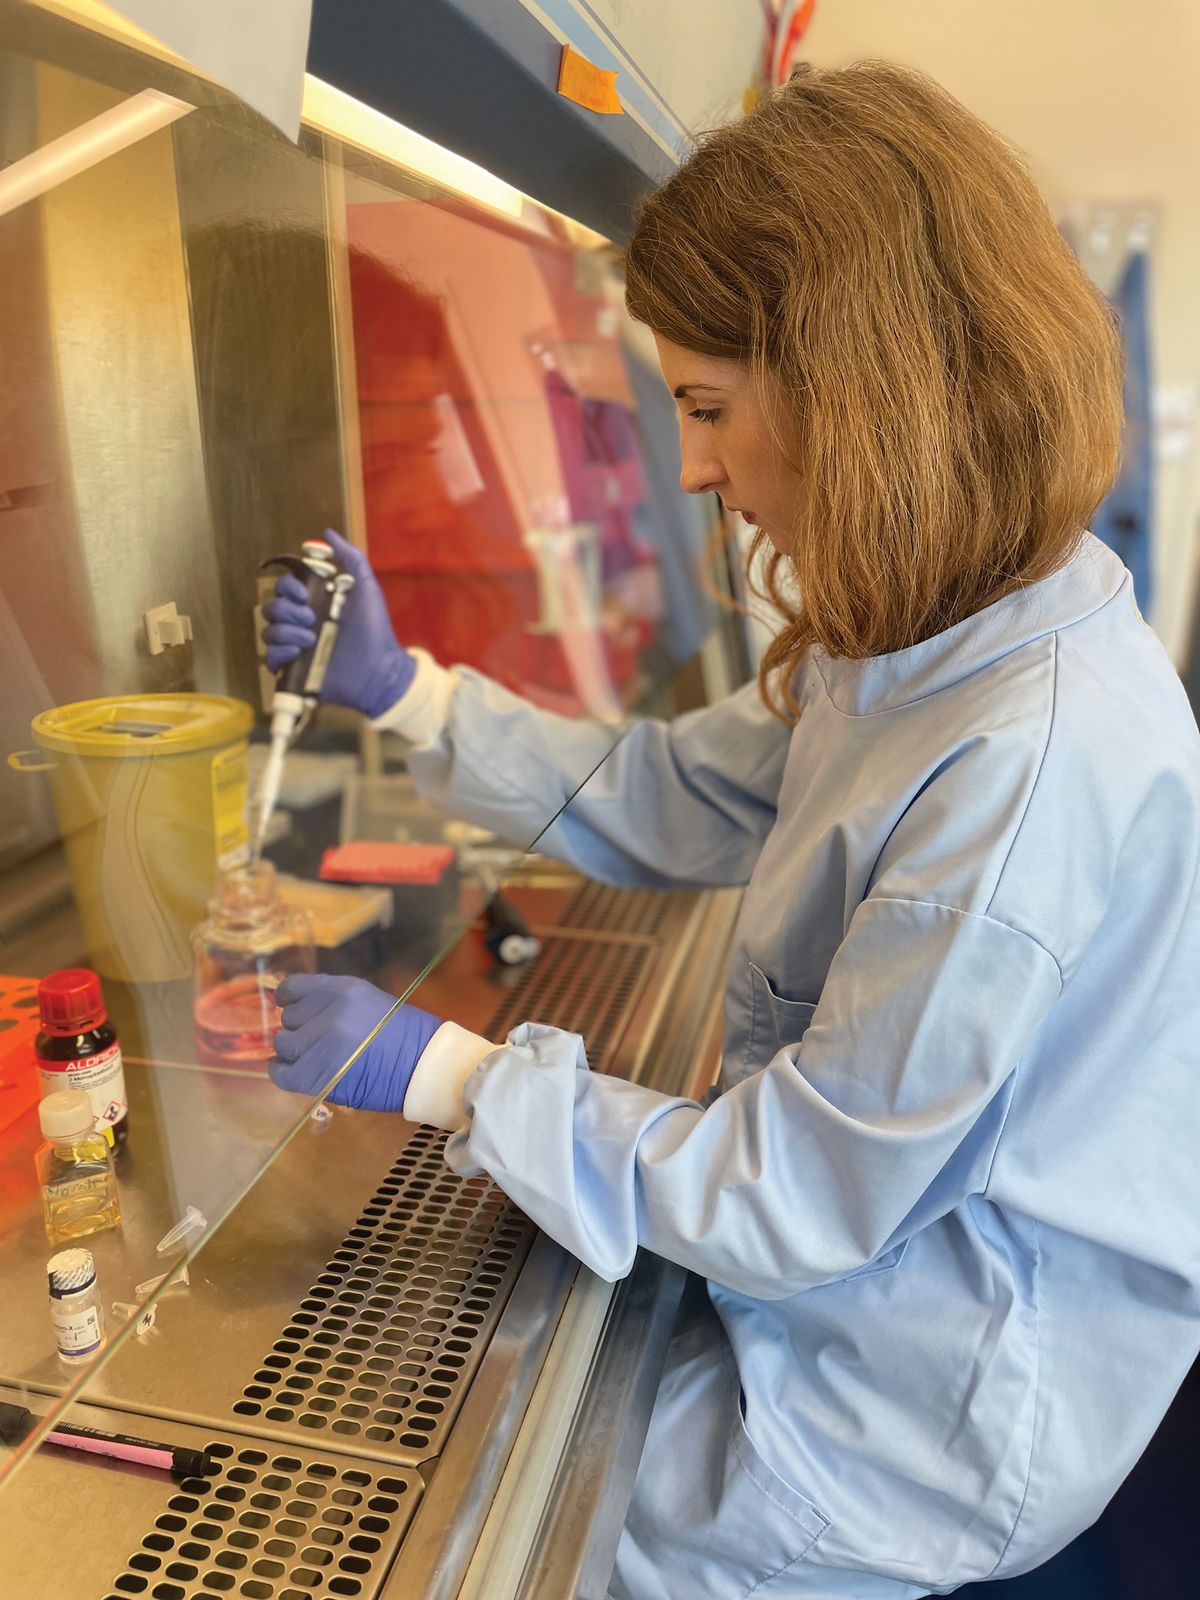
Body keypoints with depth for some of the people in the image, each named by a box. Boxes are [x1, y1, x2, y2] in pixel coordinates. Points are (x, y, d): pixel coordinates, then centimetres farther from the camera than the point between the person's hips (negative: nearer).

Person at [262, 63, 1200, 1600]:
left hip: (905, 1414, -7)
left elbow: (798, 1199, -26)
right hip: (835, 1280, 7)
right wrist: (401, 689, 0)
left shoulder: (1030, 767, -35)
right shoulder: (924, 648, -4)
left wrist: (435, 1069, -20)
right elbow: (666, 803, 6)